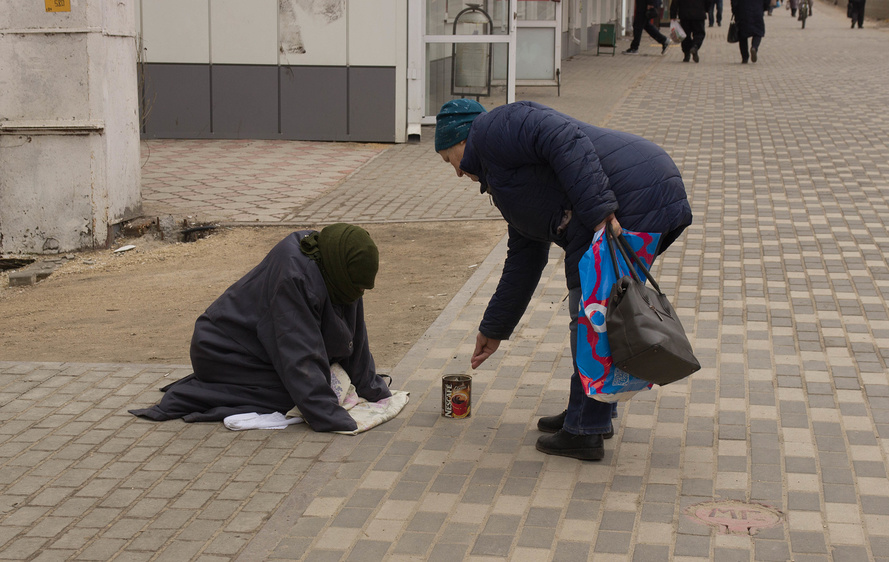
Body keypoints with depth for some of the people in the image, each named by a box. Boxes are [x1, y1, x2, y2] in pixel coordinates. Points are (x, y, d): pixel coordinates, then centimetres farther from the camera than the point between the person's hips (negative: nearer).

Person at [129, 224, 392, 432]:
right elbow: (300, 355, -34)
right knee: (288, 396, -21)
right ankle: (184, 398, -11)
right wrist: (331, 419, -36)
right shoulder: (293, 277, -32)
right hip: (224, 352, -10)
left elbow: (353, 336, 7)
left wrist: (373, 390, 12)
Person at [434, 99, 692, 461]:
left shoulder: (492, 128, 1)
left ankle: (583, 433, 6)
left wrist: (599, 212, -24)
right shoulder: (502, 182, 30)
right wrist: (494, 330, 38)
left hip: (630, 203, -11)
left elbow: (566, 141, -17)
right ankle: (592, 414, 32)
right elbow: (523, 264, 33)